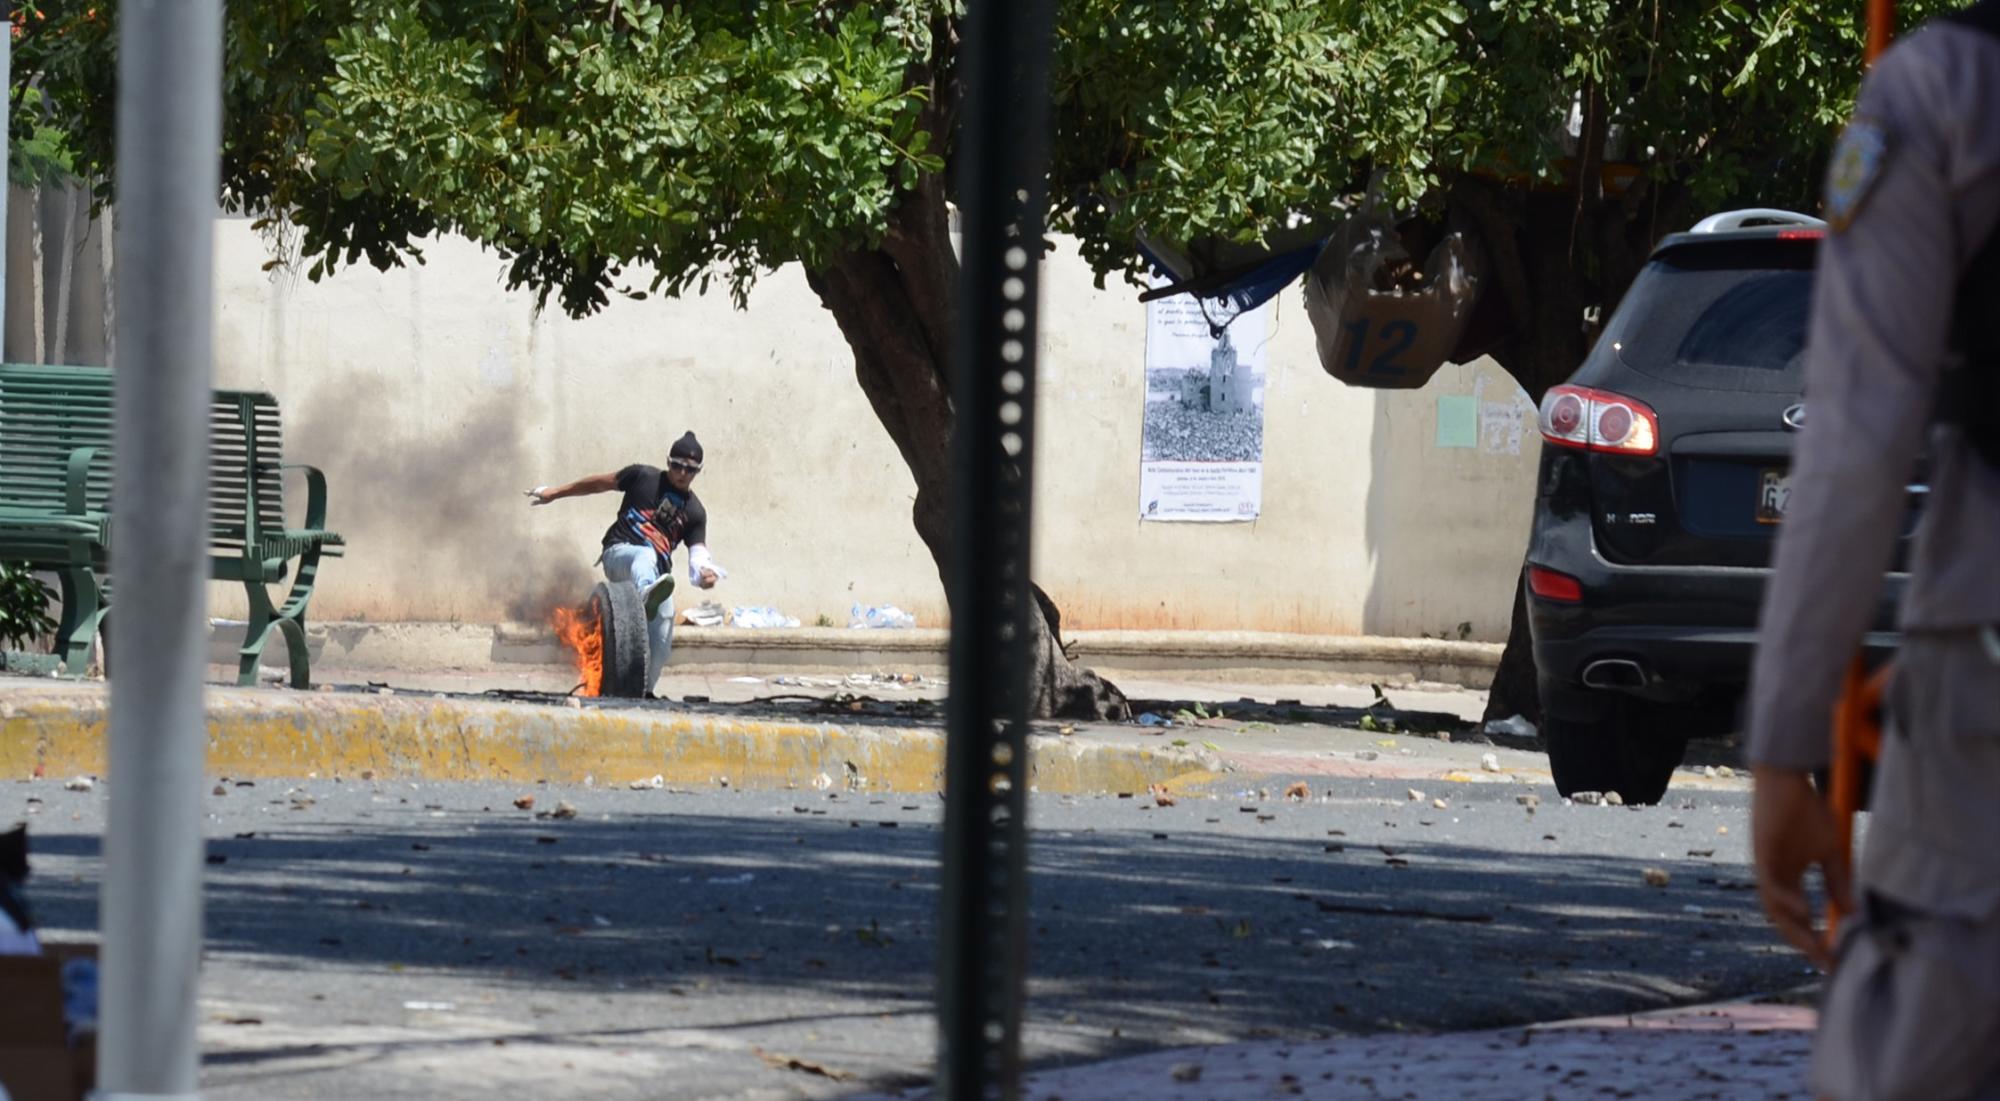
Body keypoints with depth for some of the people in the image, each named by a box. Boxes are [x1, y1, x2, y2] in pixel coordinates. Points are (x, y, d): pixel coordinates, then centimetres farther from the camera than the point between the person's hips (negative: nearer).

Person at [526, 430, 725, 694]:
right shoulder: (643, 476, 6)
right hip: (620, 553, -4)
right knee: (645, 556, -41)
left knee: (661, 642, -8)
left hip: (658, 571, 4)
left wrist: (705, 573, -21)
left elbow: (698, 552, 3)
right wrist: (554, 493, 20)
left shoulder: (695, 512, 11)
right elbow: (599, 483, 15)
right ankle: (646, 598, -75)